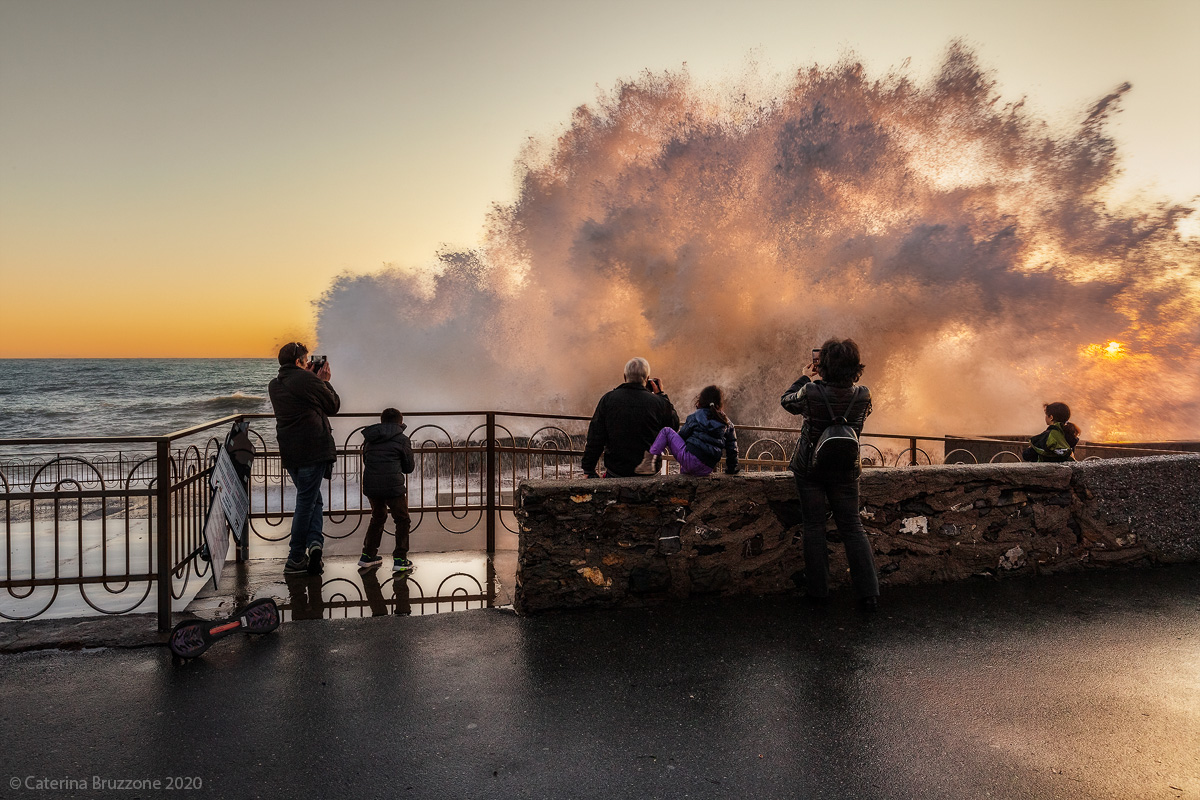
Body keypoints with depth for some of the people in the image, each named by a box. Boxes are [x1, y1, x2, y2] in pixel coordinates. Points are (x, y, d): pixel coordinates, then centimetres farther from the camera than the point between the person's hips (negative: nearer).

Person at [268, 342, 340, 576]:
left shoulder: (274, 386, 12)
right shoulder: (307, 379, -9)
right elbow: (333, 406, 0)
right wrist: (324, 381, 13)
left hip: (289, 452, 7)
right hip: (313, 450, -6)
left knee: (311, 499, 18)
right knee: (306, 501, 0)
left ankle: (313, 541, 1)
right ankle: (295, 558, 3)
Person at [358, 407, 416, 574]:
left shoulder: (369, 439, 13)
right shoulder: (402, 439, 0)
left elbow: (365, 461, 20)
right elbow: (408, 467, 5)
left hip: (371, 485, 5)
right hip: (393, 485, -5)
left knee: (377, 518, 25)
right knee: (402, 520, 8)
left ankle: (368, 555, 27)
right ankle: (399, 559, 2)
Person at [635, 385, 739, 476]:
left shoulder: (696, 416, 4)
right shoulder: (727, 423, 15)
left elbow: (682, 435, 11)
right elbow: (732, 448, 17)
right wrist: (731, 471, 28)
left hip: (691, 460, -5)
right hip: (706, 470, 5)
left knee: (666, 431, 5)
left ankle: (649, 460, -7)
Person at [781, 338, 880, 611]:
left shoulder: (812, 392, -20)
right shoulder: (863, 396, -12)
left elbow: (786, 401, 0)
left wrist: (806, 376, 10)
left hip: (810, 469, -2)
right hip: (845, 471, 2)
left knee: (814, 527, 8)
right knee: (852, 527, 10)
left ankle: (818, 590, 13)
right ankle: (869, 593, 8)